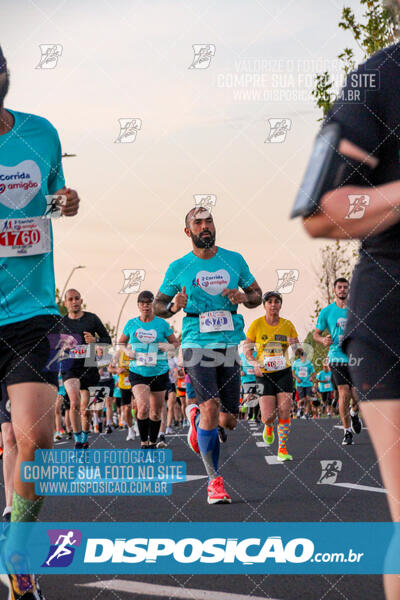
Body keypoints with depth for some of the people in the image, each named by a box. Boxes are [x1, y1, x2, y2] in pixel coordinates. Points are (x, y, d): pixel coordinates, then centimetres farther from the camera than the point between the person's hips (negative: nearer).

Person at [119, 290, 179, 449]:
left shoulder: (161, 324, 0)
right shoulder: (131, 324, 4)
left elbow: (176, 343, 9)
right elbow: (121, 343, 17)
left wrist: (167, 347, -13)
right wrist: (127, 351, -4)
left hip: (159, 372, 1)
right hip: (137, 372, -1)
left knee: (156, 412, 9)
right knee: (143, 407, -20)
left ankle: (152, 443, 29)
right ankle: (143, 442, -3)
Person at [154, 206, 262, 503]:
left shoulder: (235, 260, 8)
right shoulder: (179, 268, 3)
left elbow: (257, 294, 16)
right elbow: (158, 304, 11)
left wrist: (243, 297, -6)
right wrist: (173, 306, -12)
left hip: (230, 345, 3)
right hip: (197, 344, -3)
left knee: (228, 420, 4)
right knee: (211, 407, -19)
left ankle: (196, 417, 40)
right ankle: (214, 479, -8)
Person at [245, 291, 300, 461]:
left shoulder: (287, 325, 1)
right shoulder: (256, 324, -5)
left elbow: (297, 350, 8)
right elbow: (247, 349, 1)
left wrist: (295, 346, -15)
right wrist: (255, 364, -15)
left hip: (284, 372, 1)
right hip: (264, 374, -1)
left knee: (284, 411, -9)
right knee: (269, 416, -8)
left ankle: (282, 449, 2)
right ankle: (268, 426, 30)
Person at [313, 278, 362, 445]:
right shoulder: (327, 311, 5)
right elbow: (316, 333, 11)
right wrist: (323, 340, -11)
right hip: (338, 358, -1)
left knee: (357, 396, 0)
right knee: (344, 394, -11)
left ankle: (354, 414, 36)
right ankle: (347, 432, -1)